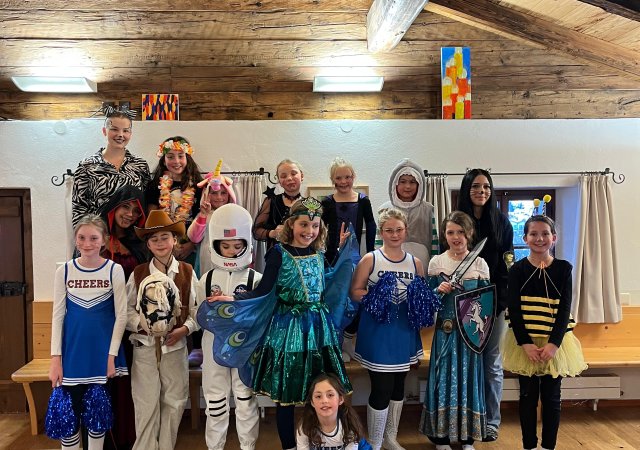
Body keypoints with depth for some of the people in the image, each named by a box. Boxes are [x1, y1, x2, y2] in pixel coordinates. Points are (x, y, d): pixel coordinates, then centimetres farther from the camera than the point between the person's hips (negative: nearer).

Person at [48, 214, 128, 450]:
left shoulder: (114, 270, -6)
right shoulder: (64, 270, -1)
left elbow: (121, 315, -4)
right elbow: (57, 315, 0)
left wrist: (112, 355, -8)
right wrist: (55, 358, -5)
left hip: (102, 351, -1)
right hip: (72, 352, 1)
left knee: (98, 412, 10)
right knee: (68, 414, 5)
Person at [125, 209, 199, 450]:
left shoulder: (187, 272, 0)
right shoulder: (138, 274, 2)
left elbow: (197, 310, 1)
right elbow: (127, 309, 1)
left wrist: (184, 329, -14)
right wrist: (143, 325, -16)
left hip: (175, 345, 1)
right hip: (145, 346, 0)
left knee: (174, 401, 10)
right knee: (146, 403, 4)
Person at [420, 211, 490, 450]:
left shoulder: (480, 264, 1)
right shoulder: (436, 262, 0)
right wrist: (438, 291, -16)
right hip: (445, 331, 0)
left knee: (468, 378, 7)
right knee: (443, 379, 3)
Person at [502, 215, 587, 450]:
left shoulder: (563, 268, 1)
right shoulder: (518, 269, -1)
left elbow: (565, 309, -4)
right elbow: (513, 309, -5)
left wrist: (553, 343, -14)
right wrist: (526, 343, -14)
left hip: (555, 342, 0)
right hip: (525, 342, 0)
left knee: (551, 397, 8)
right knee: (528, 396, 8)